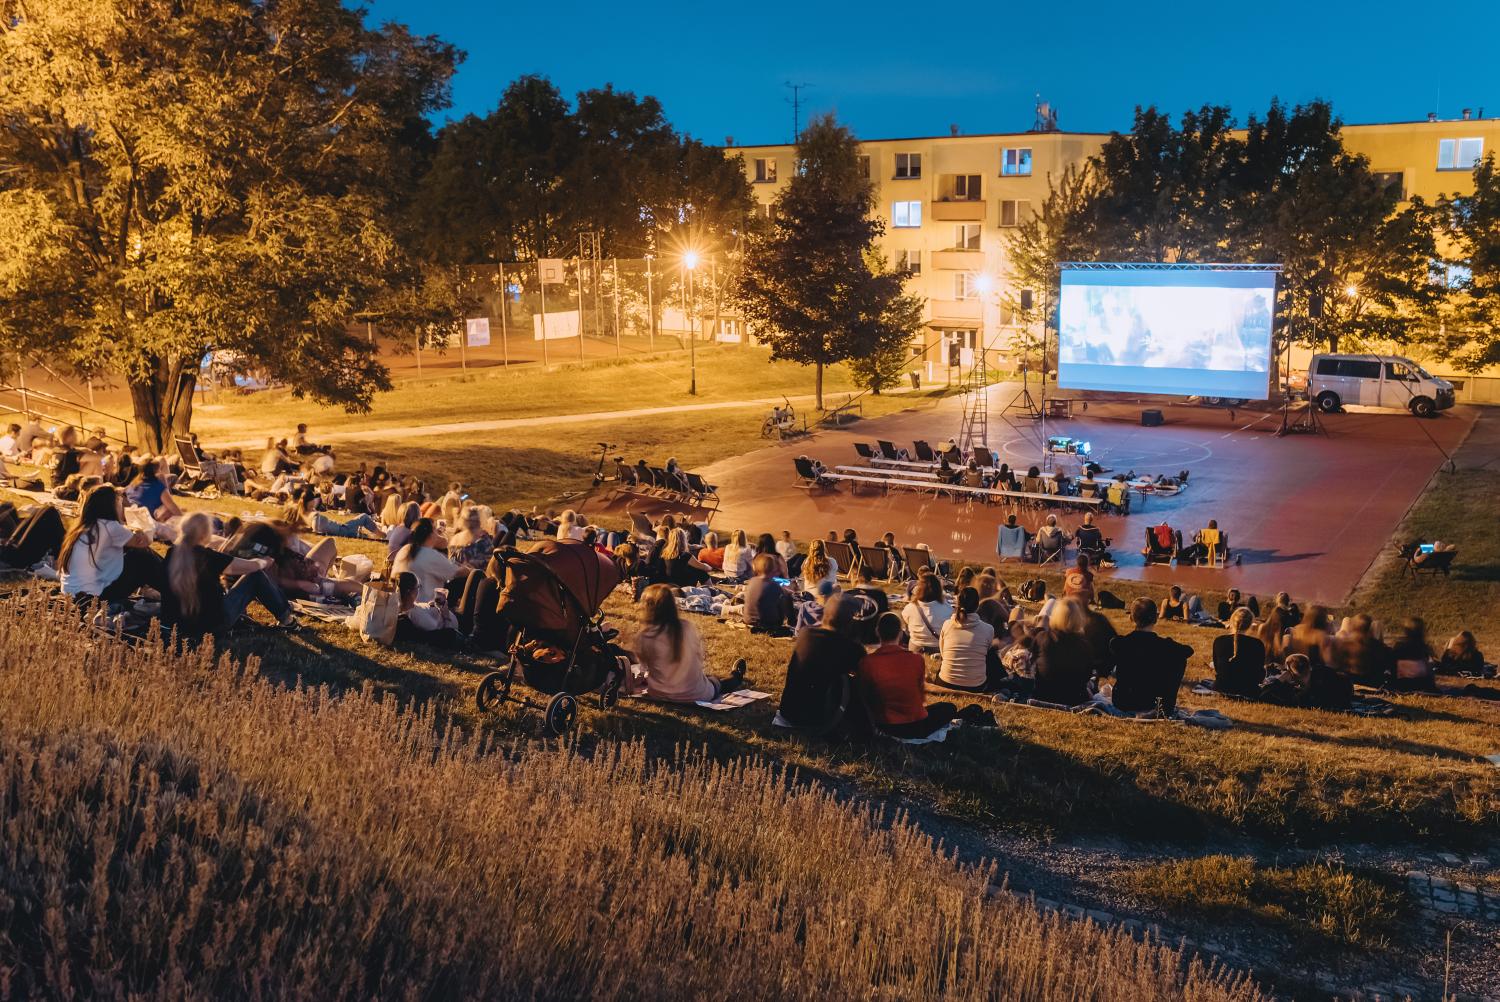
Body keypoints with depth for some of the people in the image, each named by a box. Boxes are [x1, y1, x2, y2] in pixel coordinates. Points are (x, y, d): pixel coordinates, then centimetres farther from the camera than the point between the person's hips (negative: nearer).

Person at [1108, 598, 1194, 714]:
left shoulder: (1118, 644, -12)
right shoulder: (1163, 645, -14)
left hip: (1122, 704, 3)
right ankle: (1167, 706, 16)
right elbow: (1188, 650, 7)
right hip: (1151, 704, -3)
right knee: (1180, 659, 12)